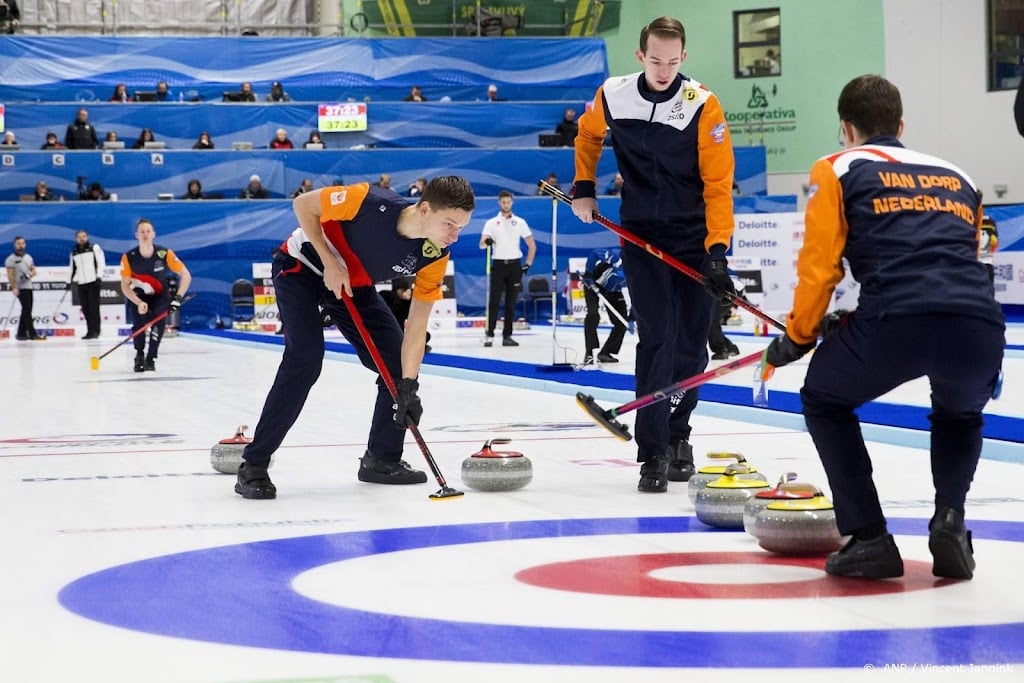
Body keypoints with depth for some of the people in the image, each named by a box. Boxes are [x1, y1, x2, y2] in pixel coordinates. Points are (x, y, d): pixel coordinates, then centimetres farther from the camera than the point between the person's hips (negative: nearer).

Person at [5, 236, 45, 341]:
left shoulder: (28, 257, 15)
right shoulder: (11, 259, -5)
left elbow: (33, 270, 16)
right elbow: (10, 275, -11)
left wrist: (30, 274, -8)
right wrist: (14, 288, -20)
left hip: (28, 287, 7)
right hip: (20, 288, -7)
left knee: (26, 311, 8)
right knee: (27, 309, -12)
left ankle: (21, 333, 14)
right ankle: (32, 334, -14)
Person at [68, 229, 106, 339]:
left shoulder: (94, 248, 1)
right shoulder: (74, 253, 15)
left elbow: (101, 262, -5)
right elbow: (72, 268, 24)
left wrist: (99, 276, -15)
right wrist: (70, 281, 19)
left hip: (93, 282, -5)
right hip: (81, 284, 5)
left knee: (94, 307, -8)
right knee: (85, 308, 2)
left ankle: (95, 331, -6)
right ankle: (90, 331, 7)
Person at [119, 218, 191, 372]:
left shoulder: (164, 254, -23)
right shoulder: (129, 257, -20)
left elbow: (186, 275, -15)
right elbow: (125, 286, -13)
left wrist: (178, 297, -24)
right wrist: (138, 303, -28)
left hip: (161, 295, -1)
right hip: (138, 296, 1)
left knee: (158, 322, -26)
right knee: (139, 323, -21)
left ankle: (150, 358, -13)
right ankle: (139, 356, 6)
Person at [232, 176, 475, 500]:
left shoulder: (435, 256, -21)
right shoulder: (371, 202, -36)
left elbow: (416, 326, -17)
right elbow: (303, 205, -21)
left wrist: (408, 387, -25)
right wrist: (330, 263, -24)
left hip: (355, 285, 6)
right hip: (301, 268, -6)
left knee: (399, 363, -1)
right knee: (305, 360, -22)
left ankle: (382, 458, 17)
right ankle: (253, 466, -16)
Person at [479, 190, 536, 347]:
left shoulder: (520, 222, 7)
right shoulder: (491, 222, 4)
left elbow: (532, 245, 11)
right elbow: (481, 244, -5)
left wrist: (528, 264, 2)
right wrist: (486, 242, -29)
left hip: (515, 265, 1)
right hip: (498, 264, -1)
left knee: (511, 303, 4)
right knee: (494, 301, -5)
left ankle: (507, 336, 8)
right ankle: (489, 334, -2)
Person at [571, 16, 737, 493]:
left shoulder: (703, 105, -16)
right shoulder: (612, 96, -7)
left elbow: (718, 184, -17)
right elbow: (588, 135, 18)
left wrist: (717, 249, -25)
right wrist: (583, 188, 12)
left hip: (694, 236, 0)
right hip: (641, 235, 0)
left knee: (691, 343, 7)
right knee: (656, 337, -11)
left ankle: (677, 432, 30)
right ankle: (652, 453, -9)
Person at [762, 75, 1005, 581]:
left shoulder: (838, 170, 20)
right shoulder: (957, 177, 33)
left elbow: (819, 267, 12)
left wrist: (797, 338, 29)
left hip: (897, 321, -4)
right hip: (980, 325, 4)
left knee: (824, 401, 27)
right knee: (959, 414, 38)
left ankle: (867, 538, 17)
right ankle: (950, 519, 14)